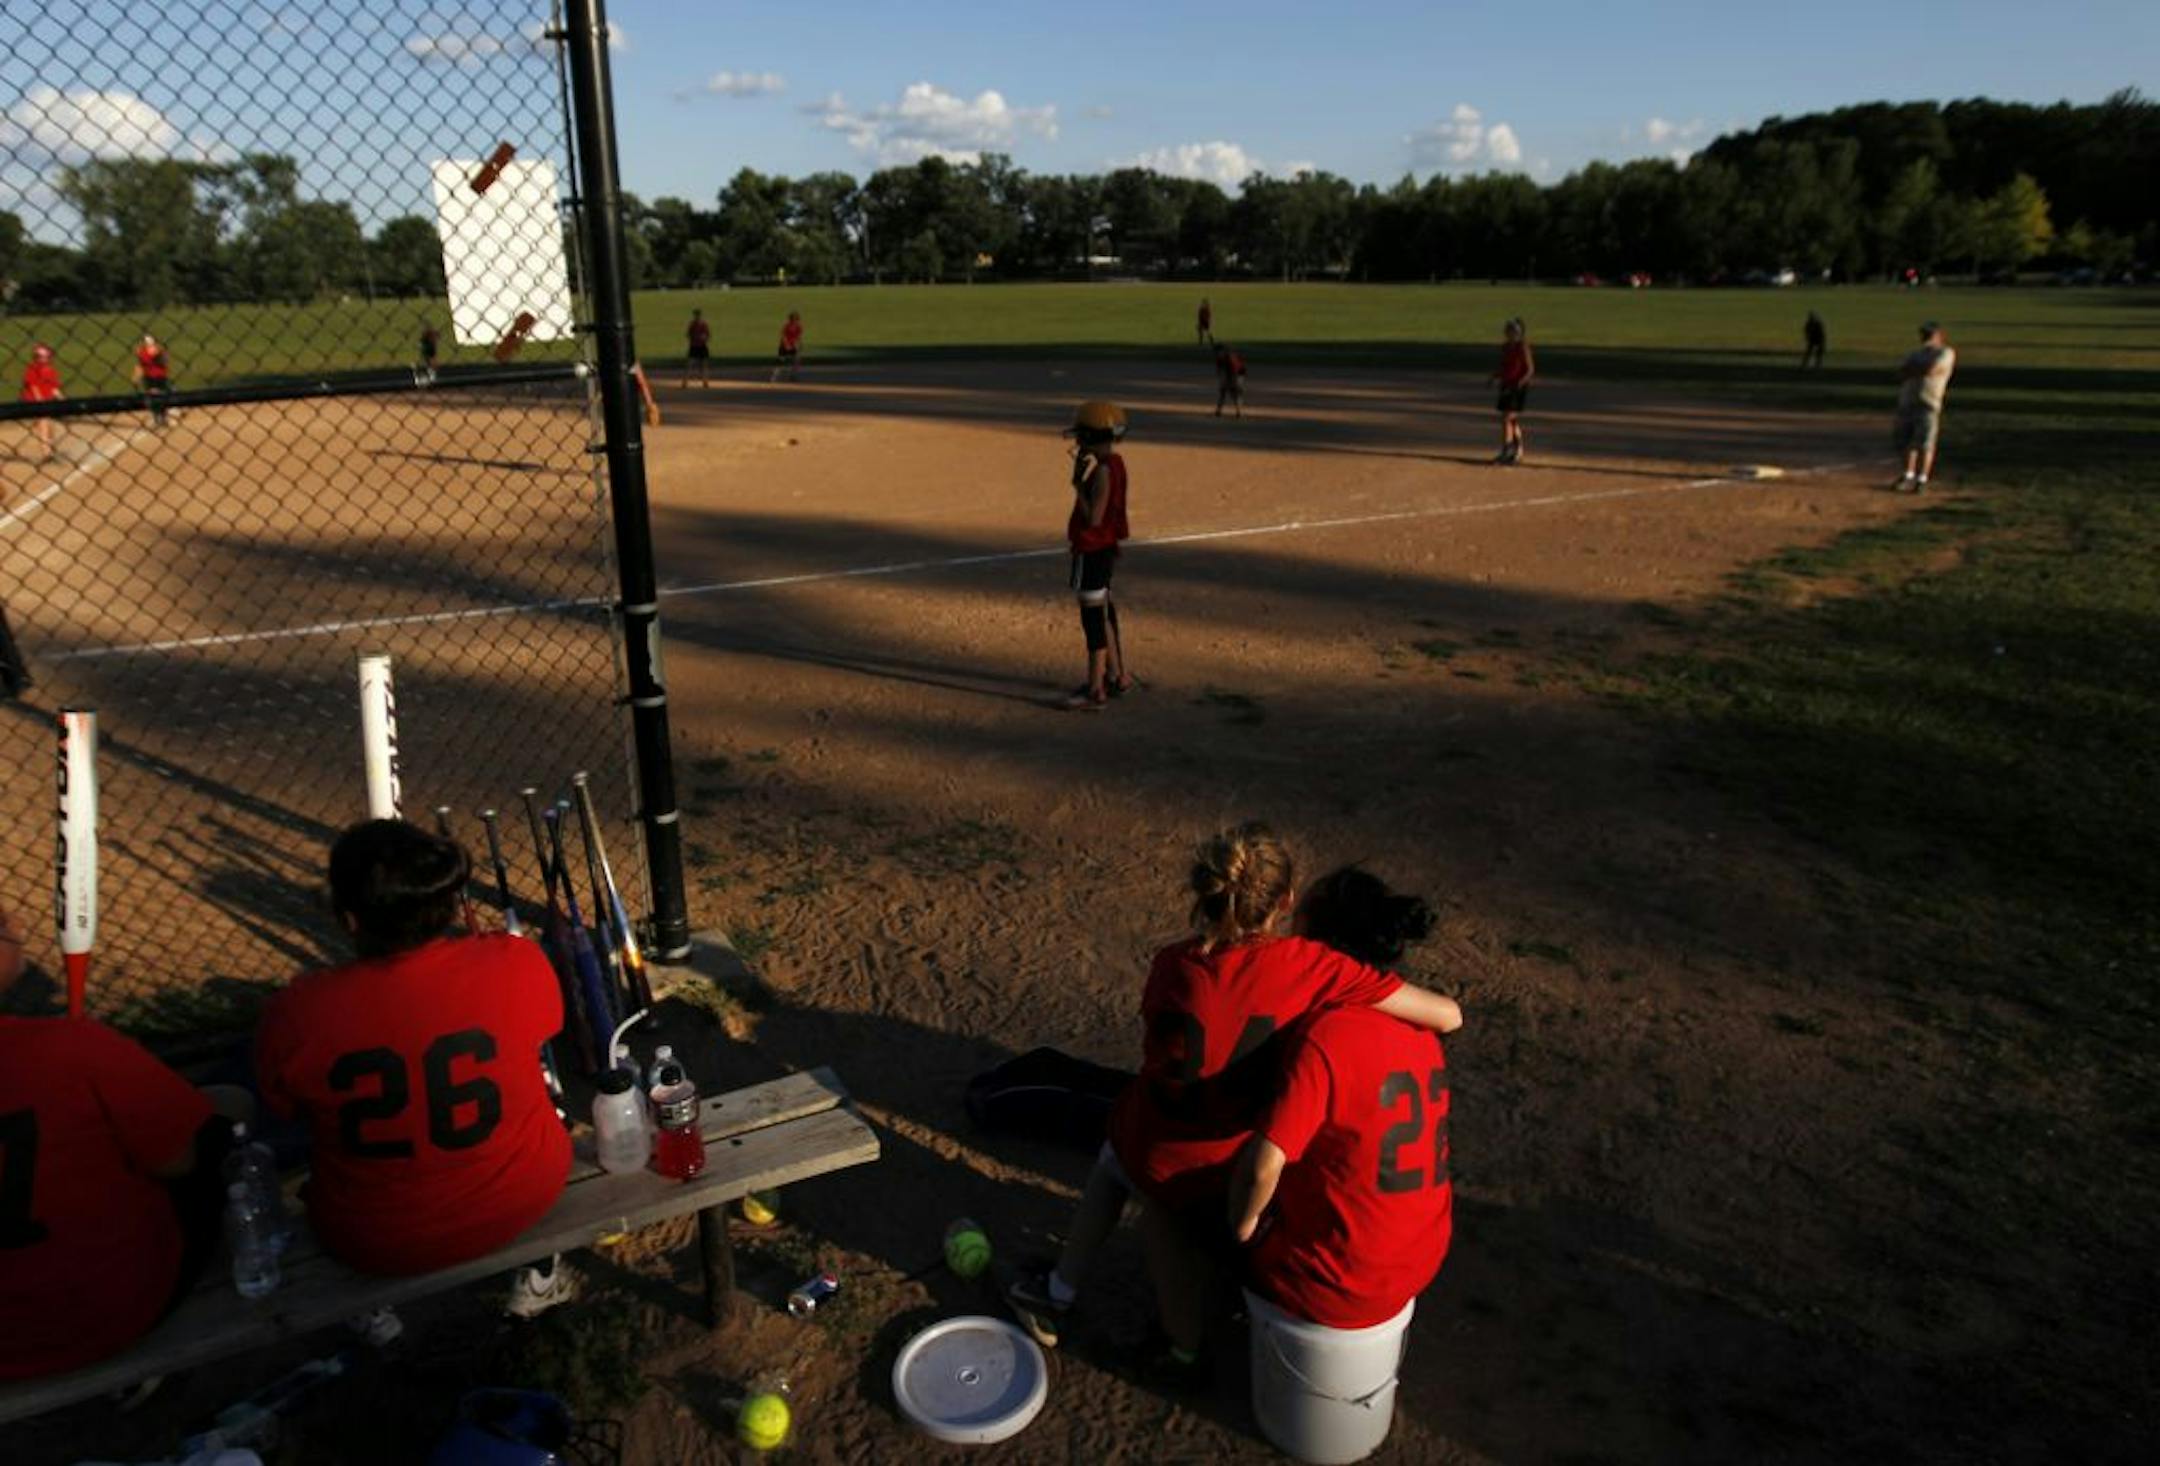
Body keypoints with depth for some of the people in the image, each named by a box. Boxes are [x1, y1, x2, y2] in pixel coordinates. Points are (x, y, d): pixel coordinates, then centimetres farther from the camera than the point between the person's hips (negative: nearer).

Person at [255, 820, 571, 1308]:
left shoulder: (297, 1012, -23)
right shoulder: (517, 965, -22)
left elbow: (281, 1110, -2)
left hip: (373, 1244, 0)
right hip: (523, 1204, 0)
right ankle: (539, 1275, 39)